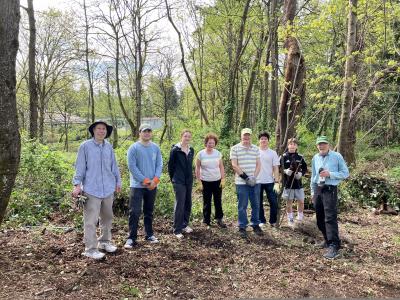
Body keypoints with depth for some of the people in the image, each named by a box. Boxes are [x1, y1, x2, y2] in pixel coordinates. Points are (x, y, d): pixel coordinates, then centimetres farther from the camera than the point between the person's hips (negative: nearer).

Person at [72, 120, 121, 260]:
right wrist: (77, 184, -11)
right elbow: (80, 167, -5)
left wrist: (118, 181, 16)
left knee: (107, 217, 17)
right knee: (91, 220, -3)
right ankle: (90, 248, 7)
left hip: (108, 188, 5)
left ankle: (104, 241, 33)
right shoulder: (85, 146, -5)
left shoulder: (109, 147, 6)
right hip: (91, 189, -5)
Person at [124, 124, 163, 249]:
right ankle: (131, 238, 2)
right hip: (137, 185, -4)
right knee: (135, 212, -6)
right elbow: (132, 166, -12)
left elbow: (159, 164, 5)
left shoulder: (155, 148, 7)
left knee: (149, 211, 14)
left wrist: (155, 180, -10)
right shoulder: (134, 148, -7)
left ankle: (149, 234, 25)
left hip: (152, 186, 5)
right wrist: (145, 180, -14)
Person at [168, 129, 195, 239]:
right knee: (179, 205, -5)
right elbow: (170, 165, -3)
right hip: (179, 182, -6)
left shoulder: (191, 150, 8)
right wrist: (173, 178, 3)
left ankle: (184, 225, 29)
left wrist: (190, 177, 14)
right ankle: (177, 230, 4)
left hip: (189, 181, 6)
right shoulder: (175, 150, -10)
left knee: (188, 204, 13)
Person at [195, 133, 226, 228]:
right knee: (207, 202, 7)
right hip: (205, 181, -2)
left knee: (218, 201, 6)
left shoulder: (218, 153, 2)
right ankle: (206, 221, 17)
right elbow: (197, 168, -2)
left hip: (217, 181, 2)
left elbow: (221, 167, 6)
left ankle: (219, 219, 17)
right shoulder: (200, 154, -5)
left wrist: (223, 179, 0)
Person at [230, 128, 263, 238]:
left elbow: (258, 164, 9)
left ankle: (255, 225, 24)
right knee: (242, 206, 2)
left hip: (254, 181, 4)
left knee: (256, 204, 10)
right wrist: (245, 177, -12)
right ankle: (242, 227, 12)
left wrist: (254, 177, -6)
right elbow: (234, 165, -6)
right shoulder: (235, 148, -1)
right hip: (241, 182, -4)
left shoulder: (256, 149, 10)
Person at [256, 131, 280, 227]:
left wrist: (276, 182, -9)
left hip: (270, 182, 0)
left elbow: (276, 168, -1)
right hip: (257, 182, 0)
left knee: (274, 202, 1)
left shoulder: (273, 153, 2)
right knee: (259, 203, 8)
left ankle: (273, 221, 17)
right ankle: (261, 221, 21)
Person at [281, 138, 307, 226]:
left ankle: (300, 219, 25)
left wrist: (301, 173, -8)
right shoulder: (284, 156, -2)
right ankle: (290, 220, 19)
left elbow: (305, 168, 11)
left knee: (301, 201, 7)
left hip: (298, 183, 2)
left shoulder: (300, 157, 6)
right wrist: (286, 171, -21)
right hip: (288, 183, -2)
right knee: (289, 202, 7)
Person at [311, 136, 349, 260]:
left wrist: (330, 174, -18)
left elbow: (345, 173, -4)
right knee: (320, 219, 12)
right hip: (318, 190, 6)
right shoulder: (315, 158, 9)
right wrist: (313, 192, 19)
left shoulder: (337, 156, -5)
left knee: (330, 218, -13)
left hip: (330, 190, -6)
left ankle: (334, 247, -13)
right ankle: (328, 240, 29)